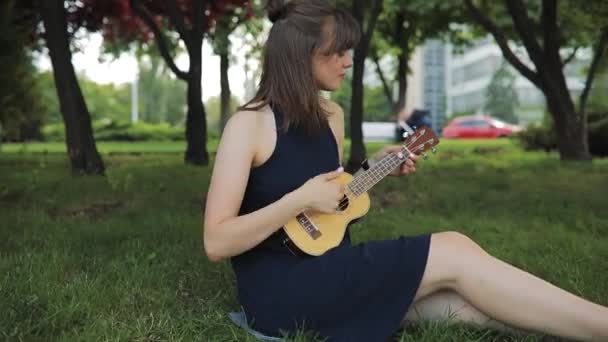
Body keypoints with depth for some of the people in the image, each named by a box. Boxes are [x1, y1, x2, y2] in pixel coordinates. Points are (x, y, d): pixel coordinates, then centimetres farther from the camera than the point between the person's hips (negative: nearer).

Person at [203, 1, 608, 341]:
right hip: (278, 286, -7)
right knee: (453, 253, -19)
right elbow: (216, 243, -17)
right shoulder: (249, 124, -12)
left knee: (464, 301, -18)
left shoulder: (331, 116, 9)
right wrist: (301, 199, -23)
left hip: (328, 266, 7)